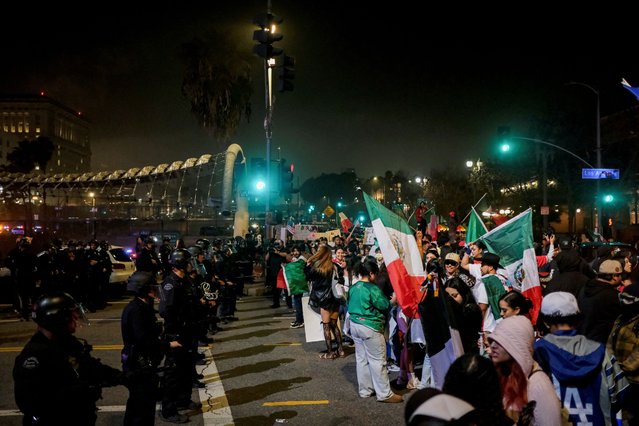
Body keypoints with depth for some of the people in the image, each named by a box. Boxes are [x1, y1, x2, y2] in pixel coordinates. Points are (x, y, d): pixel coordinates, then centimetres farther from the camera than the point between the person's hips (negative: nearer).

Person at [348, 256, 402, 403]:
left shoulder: (353, 288, 6)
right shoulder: (372, 289, -17)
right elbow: (385, 306, -11)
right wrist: (392, 300, 7)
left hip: (355, 325, 8)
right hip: (370, 327, -8)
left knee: (361, 358, 14)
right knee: (377, 360, -1)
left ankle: (365, 390, 23)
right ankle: (384, 394, 4)